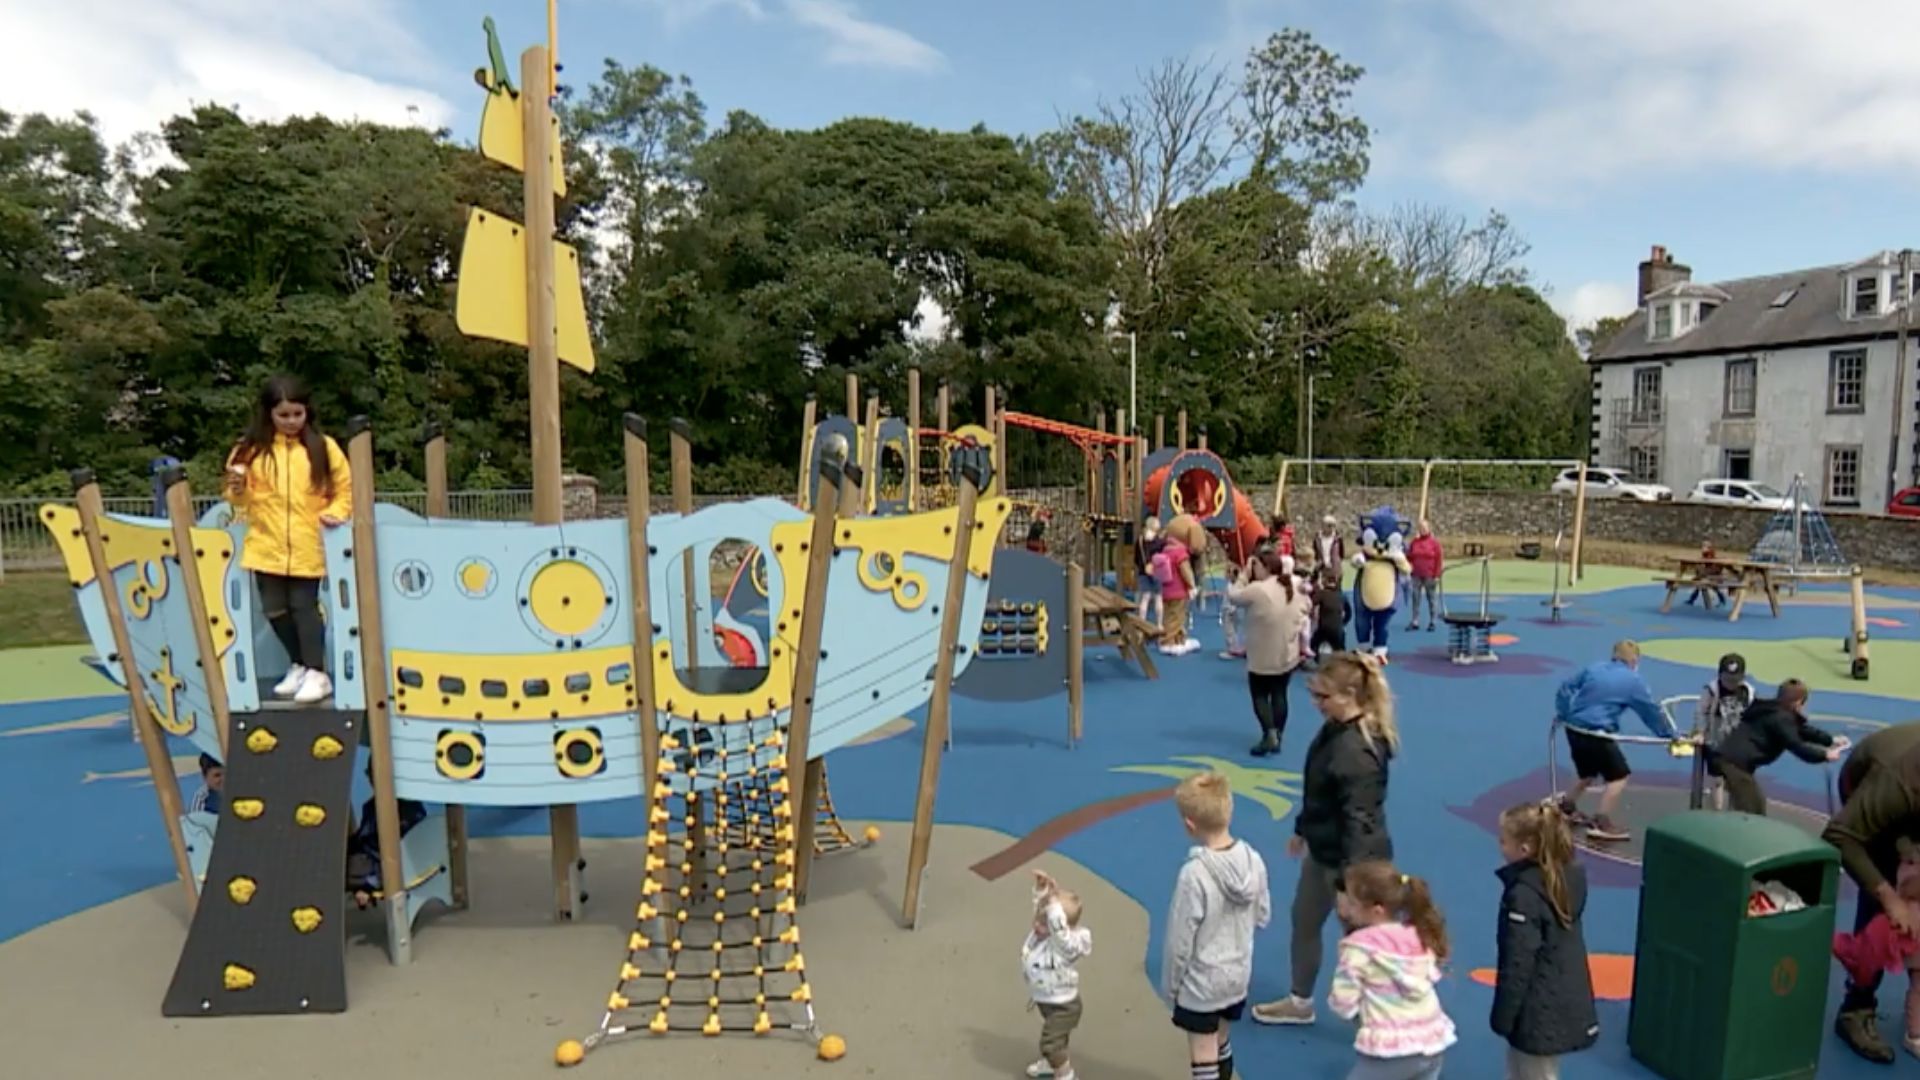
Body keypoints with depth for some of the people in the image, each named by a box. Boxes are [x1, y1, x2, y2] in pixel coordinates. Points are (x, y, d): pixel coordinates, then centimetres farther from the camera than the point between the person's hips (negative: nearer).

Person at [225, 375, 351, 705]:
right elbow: (242, 499, 8)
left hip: (308, 547, -3)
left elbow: (346, 489, 4)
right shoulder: (251, 449, 3)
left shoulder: (323, 447, 0)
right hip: (267, 546, 3)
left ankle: (317, 674, 4)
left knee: (304, 606, -3)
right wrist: (237, 491, -13)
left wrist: (334, 513, -11)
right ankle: (299, 666, 26)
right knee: (275, 609, 10)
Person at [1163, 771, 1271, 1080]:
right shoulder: (1253, 860, -11)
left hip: (1200, 983, -6)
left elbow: (1179, 939, -19)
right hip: (1238, 974, 6)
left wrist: (1169, 985, -5)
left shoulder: (1194, 874, -29)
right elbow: (1263, 917, 4)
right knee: (1221, 1044, 26)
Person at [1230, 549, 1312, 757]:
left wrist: (1244, 576, 0)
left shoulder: (1257, 590, -19)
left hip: (1262, 656, -6)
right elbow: (1302, 618, 11)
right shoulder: (1294, 590, 4)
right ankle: (1277, 737, 18)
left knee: (1260, 695, 7)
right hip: (1287, 655, 6)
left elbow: (1233, 597, -7)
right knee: (1279, 694, 13)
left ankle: (1270, 734, -7)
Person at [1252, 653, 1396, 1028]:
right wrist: (1303, 829, 23)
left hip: (1351, 857, -10)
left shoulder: (1356, 750, -31)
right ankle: (1300, 1001, 44)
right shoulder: (1335, 728, -1)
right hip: (1323, 849, 10)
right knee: (1303, 920, 23)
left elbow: (1358, 818, -29)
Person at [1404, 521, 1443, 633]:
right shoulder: (1414, 542, 7)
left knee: (1432, 599, 3)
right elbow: (1409, 557, 12)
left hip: (1430, 577, -3)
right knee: (1415, 598, 3)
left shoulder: (1434, 542, -1)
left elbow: (1439, 560, -4)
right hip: (1416, 576, 3)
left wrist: (1437, 576, -9)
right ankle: (1414, 622, 8)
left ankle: (1432, 622, 9)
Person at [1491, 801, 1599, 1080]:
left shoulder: (1524, 894, -27)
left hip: (1540, 1008, -9)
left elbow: (1518, 962, -23)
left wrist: (1503, 1015, -14)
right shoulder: (1570, 878, -3)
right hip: (1567, 999, 9)